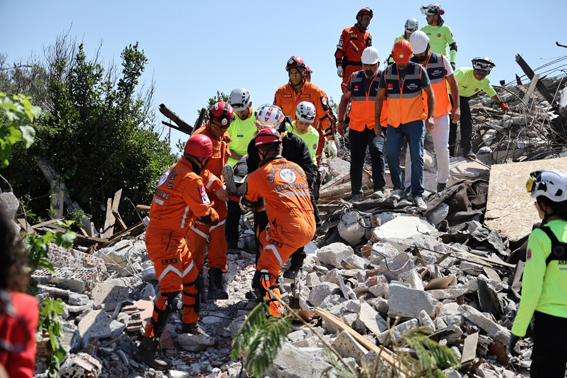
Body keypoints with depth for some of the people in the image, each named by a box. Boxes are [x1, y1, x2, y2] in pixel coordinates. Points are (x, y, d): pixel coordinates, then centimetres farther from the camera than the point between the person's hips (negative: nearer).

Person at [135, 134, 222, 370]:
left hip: (175, 239, 10)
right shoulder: (191, 180, -19)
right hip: (164, 241, -10)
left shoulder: (177, 169, 9)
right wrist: (215, 217, 8)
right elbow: (205, 215, -13)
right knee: (171, 291, -14)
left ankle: (190, 324, 39)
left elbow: (206, 178, 29)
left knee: (193, 280, 21)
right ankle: (147, 348, -15)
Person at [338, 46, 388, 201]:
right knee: (356, 160, 6)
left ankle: (379, 188, -25)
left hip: (377, 127, -3)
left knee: (376, 150, -26)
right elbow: (345, 98, 18)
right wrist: (341, 120, 11)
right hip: (356, 127, 3)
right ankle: (357, 192, 20)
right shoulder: (354, 78, 8)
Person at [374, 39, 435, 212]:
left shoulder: (419, 71, -5)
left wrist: (430, 116, -11)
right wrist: (377, 122, 7)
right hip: (394, 122, 2)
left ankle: (418, 194, -2)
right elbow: (379, 97, 10)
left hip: (414, 121, -2)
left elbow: (430, 94, 2)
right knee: (391, 154, -9)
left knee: (417, 156, -8)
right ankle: (398, 187, 11)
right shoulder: (387, 72, 1)